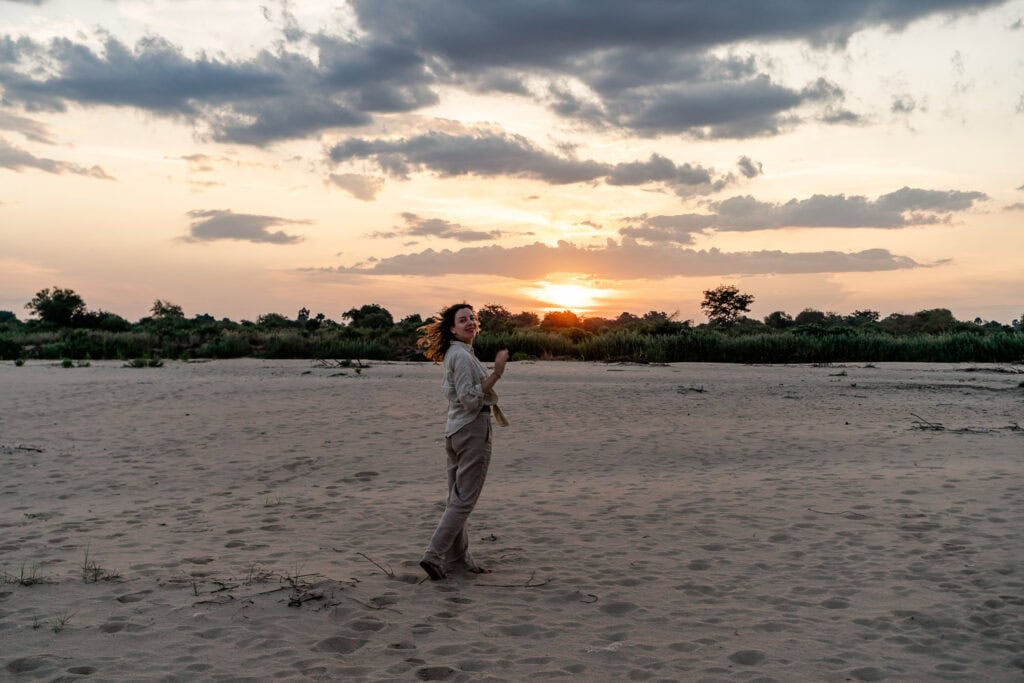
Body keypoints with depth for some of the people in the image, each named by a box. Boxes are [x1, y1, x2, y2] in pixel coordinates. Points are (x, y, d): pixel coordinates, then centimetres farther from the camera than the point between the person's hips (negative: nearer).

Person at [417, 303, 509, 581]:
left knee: (457, 498, 13)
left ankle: (457, 558, 22)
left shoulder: (454, 354, 14)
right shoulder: (463, 356, -17)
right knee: (464, 500, -6)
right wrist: (496, 374, -27)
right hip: (472, 429, -10)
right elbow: (470, 400, -22)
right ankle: (434, 555, -8)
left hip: (455, 430, 10)